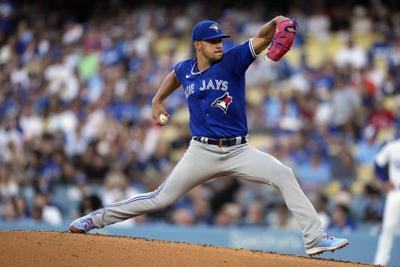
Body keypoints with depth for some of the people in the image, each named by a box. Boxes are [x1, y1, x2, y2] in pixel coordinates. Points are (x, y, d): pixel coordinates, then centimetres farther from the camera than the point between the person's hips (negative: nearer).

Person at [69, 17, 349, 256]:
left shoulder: (232, 61, -8)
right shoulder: (185, 70, 2)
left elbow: (261, 39, -24)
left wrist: (276, 23, -43)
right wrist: (158, 100, 21)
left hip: (239, 151, -1)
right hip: (202, 152, 1)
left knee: (284, 175, -20)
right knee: (160, 199, 4)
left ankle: (315, 238, -17)